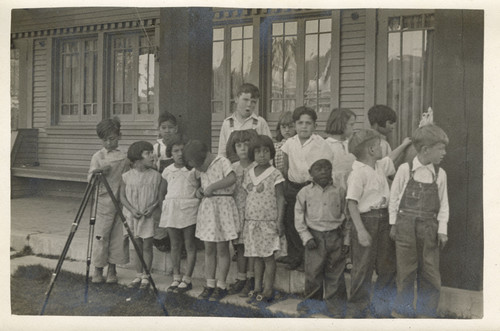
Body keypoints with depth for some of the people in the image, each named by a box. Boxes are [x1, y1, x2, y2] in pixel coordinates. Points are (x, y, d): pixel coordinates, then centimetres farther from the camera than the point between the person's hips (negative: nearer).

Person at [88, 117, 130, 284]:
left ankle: (112, 270, 17)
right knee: (101, 237, -2)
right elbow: (90, 179, -6)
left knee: (119, 236, 5)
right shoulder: (98, 156, 1)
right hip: (103, 202, -2)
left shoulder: (124, 157, 8)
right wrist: (96, 172, -26)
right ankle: (98, 270, 12)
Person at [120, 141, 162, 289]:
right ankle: (138, 275, 20)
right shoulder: (127, 176, -2)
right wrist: (132, 209, -11)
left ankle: (145, 276, 12)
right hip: (133, 216, 1)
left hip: (149, 216, -1)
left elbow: (160, 197, 2)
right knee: (137, 246, 10)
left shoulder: (155, 176, -3)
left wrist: (153, 207, -15)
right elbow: (122, 196, 2)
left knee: (147, 246, 2)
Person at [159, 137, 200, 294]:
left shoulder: (194, 169, -4)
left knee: (189, 245, 1)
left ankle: (187, 279, 8)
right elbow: (162, 191, 18)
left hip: (189, 210, -4)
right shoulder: (167, 171, 8)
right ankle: (176, 278, 20)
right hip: (171, 209, 4)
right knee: (174, 245, 10)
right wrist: (166, 204, 10)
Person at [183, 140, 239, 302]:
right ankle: (210, 285, 17)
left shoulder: (222, 161, -11)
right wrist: (201, 190, 2)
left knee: (222, 249, 1)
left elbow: (232, 178, -26)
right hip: (206, 207, 7)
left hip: (223, 206, -7)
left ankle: (221, 286, 10)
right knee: (209, 249, 9)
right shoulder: (202, 169, 11)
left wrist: (211, 187, -22)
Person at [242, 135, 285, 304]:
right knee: (256, 257, 10)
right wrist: (244, 221, 14)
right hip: (252, 222, 5)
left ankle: (267, 291, 4)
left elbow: (280, 199, -7)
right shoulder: (248, 175, 10)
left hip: (268, 222, -5)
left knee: (268, 256, -2)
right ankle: (257, 288, 18)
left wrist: (280, 221, -13)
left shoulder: (275, 174, -5)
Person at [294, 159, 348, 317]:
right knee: (313, 270, 1)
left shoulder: (340, 191, 4)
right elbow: (299, 217, 5)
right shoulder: (305, 192, 1)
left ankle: (334, 302, 20)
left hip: (335, 236, 1)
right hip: (315, 236, -1)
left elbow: (345, 215, 10)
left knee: (335, 271, 6)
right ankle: (312, 299, 21)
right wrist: (306, 237, -4)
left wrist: (347, 240, 8)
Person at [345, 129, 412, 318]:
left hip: (383, 220, 9)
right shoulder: (358, 173, -16)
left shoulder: (379, 166, 11)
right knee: (363, 268, 0)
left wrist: (403, 145, 38)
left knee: (388, 268, 13)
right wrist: (360, 230, -25)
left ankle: (380, 309, 28)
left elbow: (390, 160, 36)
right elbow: (352, 203, -21)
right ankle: (356, 311, 15)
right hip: (367, 221, -9)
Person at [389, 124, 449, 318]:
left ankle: (426, 313, 20)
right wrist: (394, 224, 2)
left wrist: (442, 230, 0)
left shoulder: (440, 174, 3)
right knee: (406, 271, 7)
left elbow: (443, 204, 6)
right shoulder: (405, 170, -4)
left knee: (430, 272, 4)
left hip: (429, 228, 2)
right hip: (406, 227, -2)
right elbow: (394, 198, 3)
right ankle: (403, 310, 23)